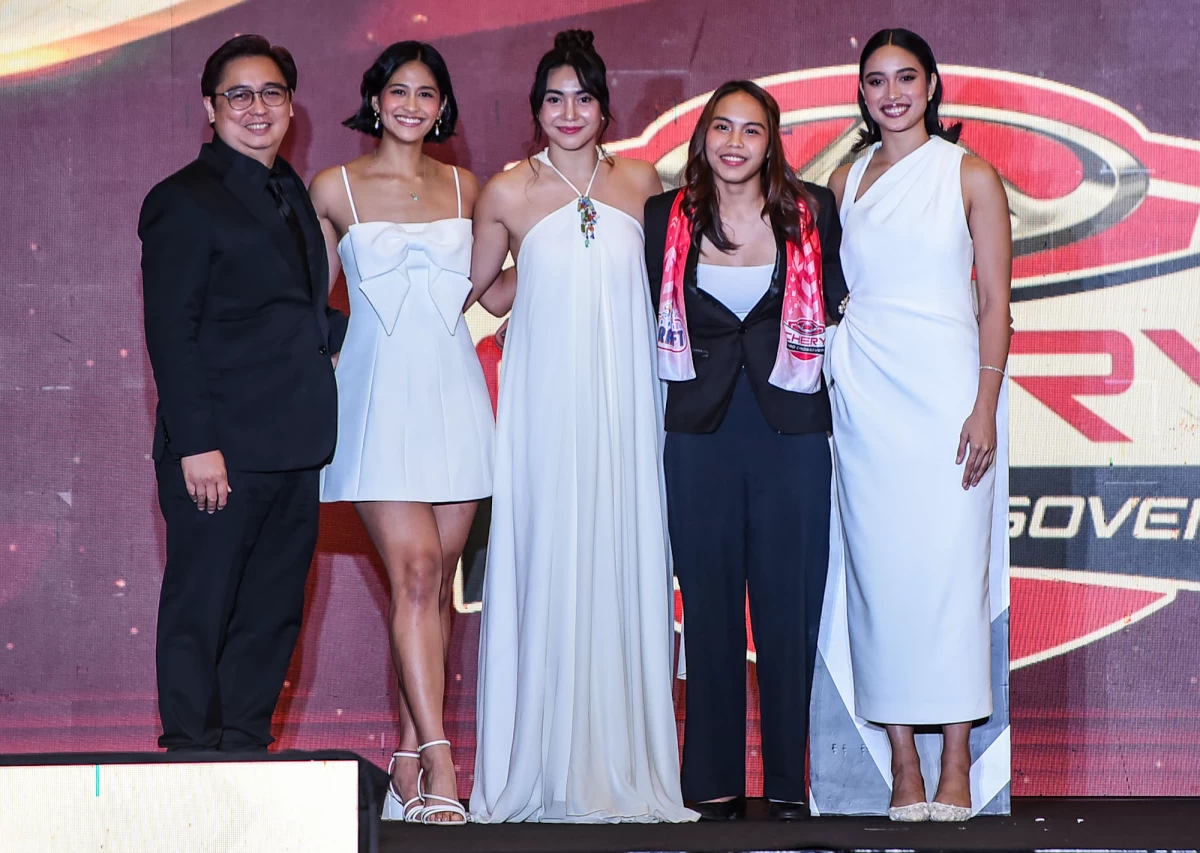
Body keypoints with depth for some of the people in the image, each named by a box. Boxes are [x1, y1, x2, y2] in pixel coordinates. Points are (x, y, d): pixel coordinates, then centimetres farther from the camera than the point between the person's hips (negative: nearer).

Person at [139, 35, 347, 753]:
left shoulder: (292, 194, 17)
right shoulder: (184, 201, -7)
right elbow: (172, 334, -13)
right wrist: (195, 445, -19)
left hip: (294, 448, 8)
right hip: (222, 450, -8)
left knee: (274, 612, 11)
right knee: (201, 608, -1)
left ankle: (246, 752, 20)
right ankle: (192, 756, 6)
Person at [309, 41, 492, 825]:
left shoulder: (464, 188, 11)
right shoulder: (335, 188, 4)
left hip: (453, 394, 3)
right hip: (378, 398, -3)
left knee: (438, 582, 3)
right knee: (413, 573, -14)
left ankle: (409, 764, 10)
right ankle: (439, 767, -18)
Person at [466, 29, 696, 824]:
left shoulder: (642, 182, 6)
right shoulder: (508, 193, 0)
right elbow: (479, 286, 13)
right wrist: (548, 302, 10)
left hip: (624, 402, 2)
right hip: (545, 405, -2)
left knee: (624, 567, 1)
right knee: (548, 568, -4)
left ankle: (624, 771, 6)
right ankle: (547, 773, 0)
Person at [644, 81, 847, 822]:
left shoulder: (812, 212, 2)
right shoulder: (667, 219, 4)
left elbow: (839, 304, 11)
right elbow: (655, 318, 12)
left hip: (792, 433, -1)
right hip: (701, 434, 1)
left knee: (789, 607, 1)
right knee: (710, 608, 4)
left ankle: (789, 781, 9)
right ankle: (714, 782, 11)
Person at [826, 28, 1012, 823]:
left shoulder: (971, 176, 3)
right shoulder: (846, 181, 13)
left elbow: (995, 301, 0)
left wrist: (986, 406, -9)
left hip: (945, 387, -3)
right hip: (864, 392, 3)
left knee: (949, 567, -7)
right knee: (881, 570, -1)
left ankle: (956, 763, -2)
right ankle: (903, 762, 3)